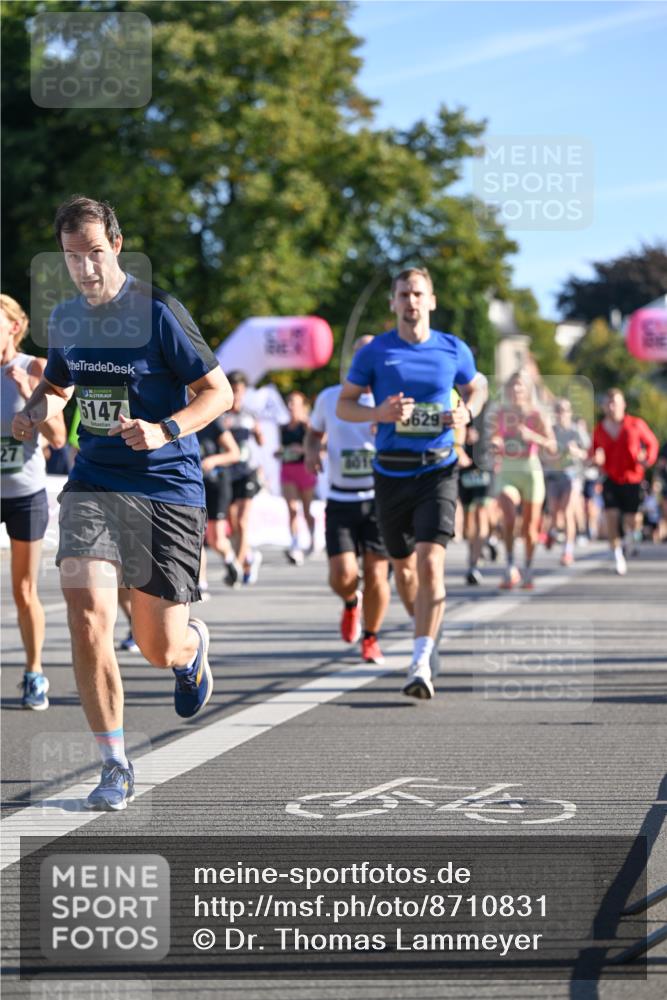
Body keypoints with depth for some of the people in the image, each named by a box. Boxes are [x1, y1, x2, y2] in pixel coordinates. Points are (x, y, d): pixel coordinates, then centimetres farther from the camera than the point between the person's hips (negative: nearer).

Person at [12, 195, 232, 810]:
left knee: (161, 649, 2)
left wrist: (165, 430, -24)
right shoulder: (65, 319, 6)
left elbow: (219, 391, -8)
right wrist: (36, 411, 2)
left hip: (168, 489, -3)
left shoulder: (159, 313, -11)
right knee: (88, 623, -17)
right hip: (93, 486, 4)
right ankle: (115, 768, -4)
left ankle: (193, 647, 43)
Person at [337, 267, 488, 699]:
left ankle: (421, 663, -20)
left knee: (431, 562, -18)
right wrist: (378, 414, -15)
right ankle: (426, 631, 41)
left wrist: (467, 412, -2)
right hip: (392, 473, 2)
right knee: (403, 568, 13)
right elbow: (344, 404, 5)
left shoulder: (454, 350, 3)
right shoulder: (374, 352, 0)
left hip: (438, 471, -2)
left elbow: (476, 387, 20)